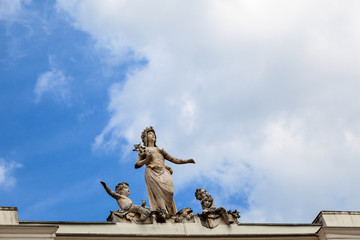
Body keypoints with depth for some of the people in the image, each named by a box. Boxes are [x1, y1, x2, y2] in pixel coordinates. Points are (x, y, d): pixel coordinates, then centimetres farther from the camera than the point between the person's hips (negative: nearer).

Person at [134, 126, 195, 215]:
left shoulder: (160, 149, 35)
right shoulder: (143, 150, 24)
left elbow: (173, 159, 30)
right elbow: (137, 165, 11)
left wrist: (187, 161, 20)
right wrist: (147, 159, -5)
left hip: (164, 172, 3)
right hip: (152, 172, -3)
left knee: (169, 192, -22)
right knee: (159, 193, -24)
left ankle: (171, 215, -24)